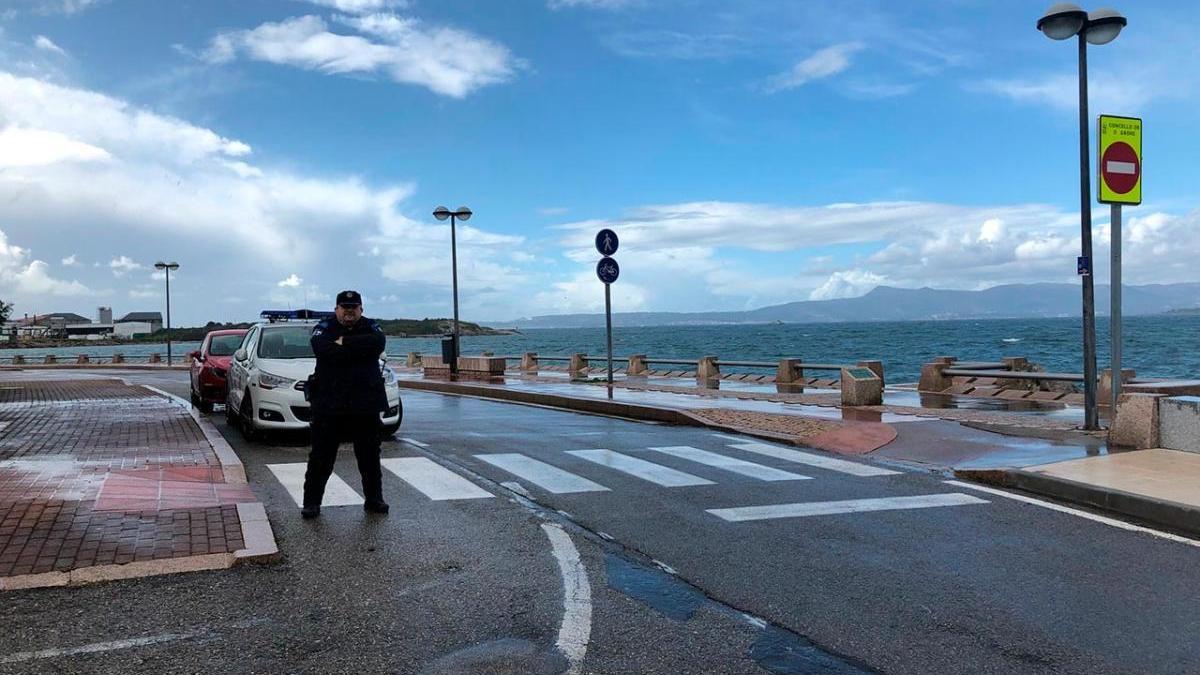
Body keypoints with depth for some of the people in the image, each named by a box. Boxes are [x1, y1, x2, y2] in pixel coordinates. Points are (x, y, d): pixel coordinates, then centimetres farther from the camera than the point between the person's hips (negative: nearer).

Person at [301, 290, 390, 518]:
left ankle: (374, 499, 23)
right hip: (328, 404, -2)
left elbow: (378, 343, -16)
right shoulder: (324, 328, 3)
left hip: (366, 405, 2)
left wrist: (344, 342, -16)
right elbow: (321, 348, -20)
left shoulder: (370, 328, 8)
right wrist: (359, 348, -16)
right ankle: (311, 502, 13)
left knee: (370, 457, 11)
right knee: (321, 458, 3)